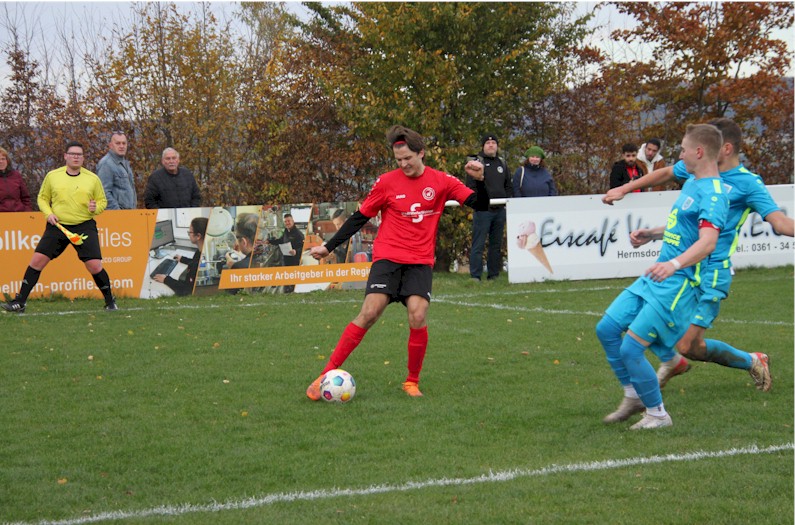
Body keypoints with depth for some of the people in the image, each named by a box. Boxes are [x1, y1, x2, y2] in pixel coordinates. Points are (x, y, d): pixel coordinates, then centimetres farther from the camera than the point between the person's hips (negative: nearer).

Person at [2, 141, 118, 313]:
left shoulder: (93, 179, 3)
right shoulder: (52, 176, 5)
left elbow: (103, 201, 11)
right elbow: (42, 198, 15)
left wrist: (95, 208, -11)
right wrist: (49, 213, -4)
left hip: (84, 226, -1)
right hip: (57, 226, 1)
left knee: (95, 266, -11)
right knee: (37, 260, -7)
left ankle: (110, 302, 11)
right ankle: (19, 302, 1)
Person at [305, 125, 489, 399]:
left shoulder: (441, 181, 1)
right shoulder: (387, 182, -1)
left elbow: (480, 204, 1)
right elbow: (360, 217, 7)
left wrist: (479, 180, -19)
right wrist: (328, 247, 7)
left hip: (420, 262, 1)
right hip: (387, 258, -1)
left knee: (418, 316, -17)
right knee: (369, 313, -15)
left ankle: (412, 382, 3)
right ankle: (326, 376, -11)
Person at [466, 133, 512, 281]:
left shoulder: (502, 163, 17)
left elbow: (508, 186, 23)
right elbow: (470, 186, -5)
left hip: (500, 210, 6)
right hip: (483, 211, -6)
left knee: (497, 244, 9)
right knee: (478, 244, -8)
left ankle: (494, 275, 15)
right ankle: (475, 276, -8)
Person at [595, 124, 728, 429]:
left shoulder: (713, 194, -18)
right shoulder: (692, 184, 13)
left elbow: (708, 241, -33)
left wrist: (674, 264, -47)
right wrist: (649, 234, 30)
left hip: (677, 283, -10)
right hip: (656, 278, 10)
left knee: (630, 349, -12)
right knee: (607, 329, 10)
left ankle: (657, 415, 6)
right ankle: (633, 398, 23)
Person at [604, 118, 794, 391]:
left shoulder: (748, 183, -10)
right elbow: (665, 173, 26)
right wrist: (624, 189, 30)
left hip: (711, 271, -6)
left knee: (689, 346, -10)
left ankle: (753, 362, 16)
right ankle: (671, 362, 30)